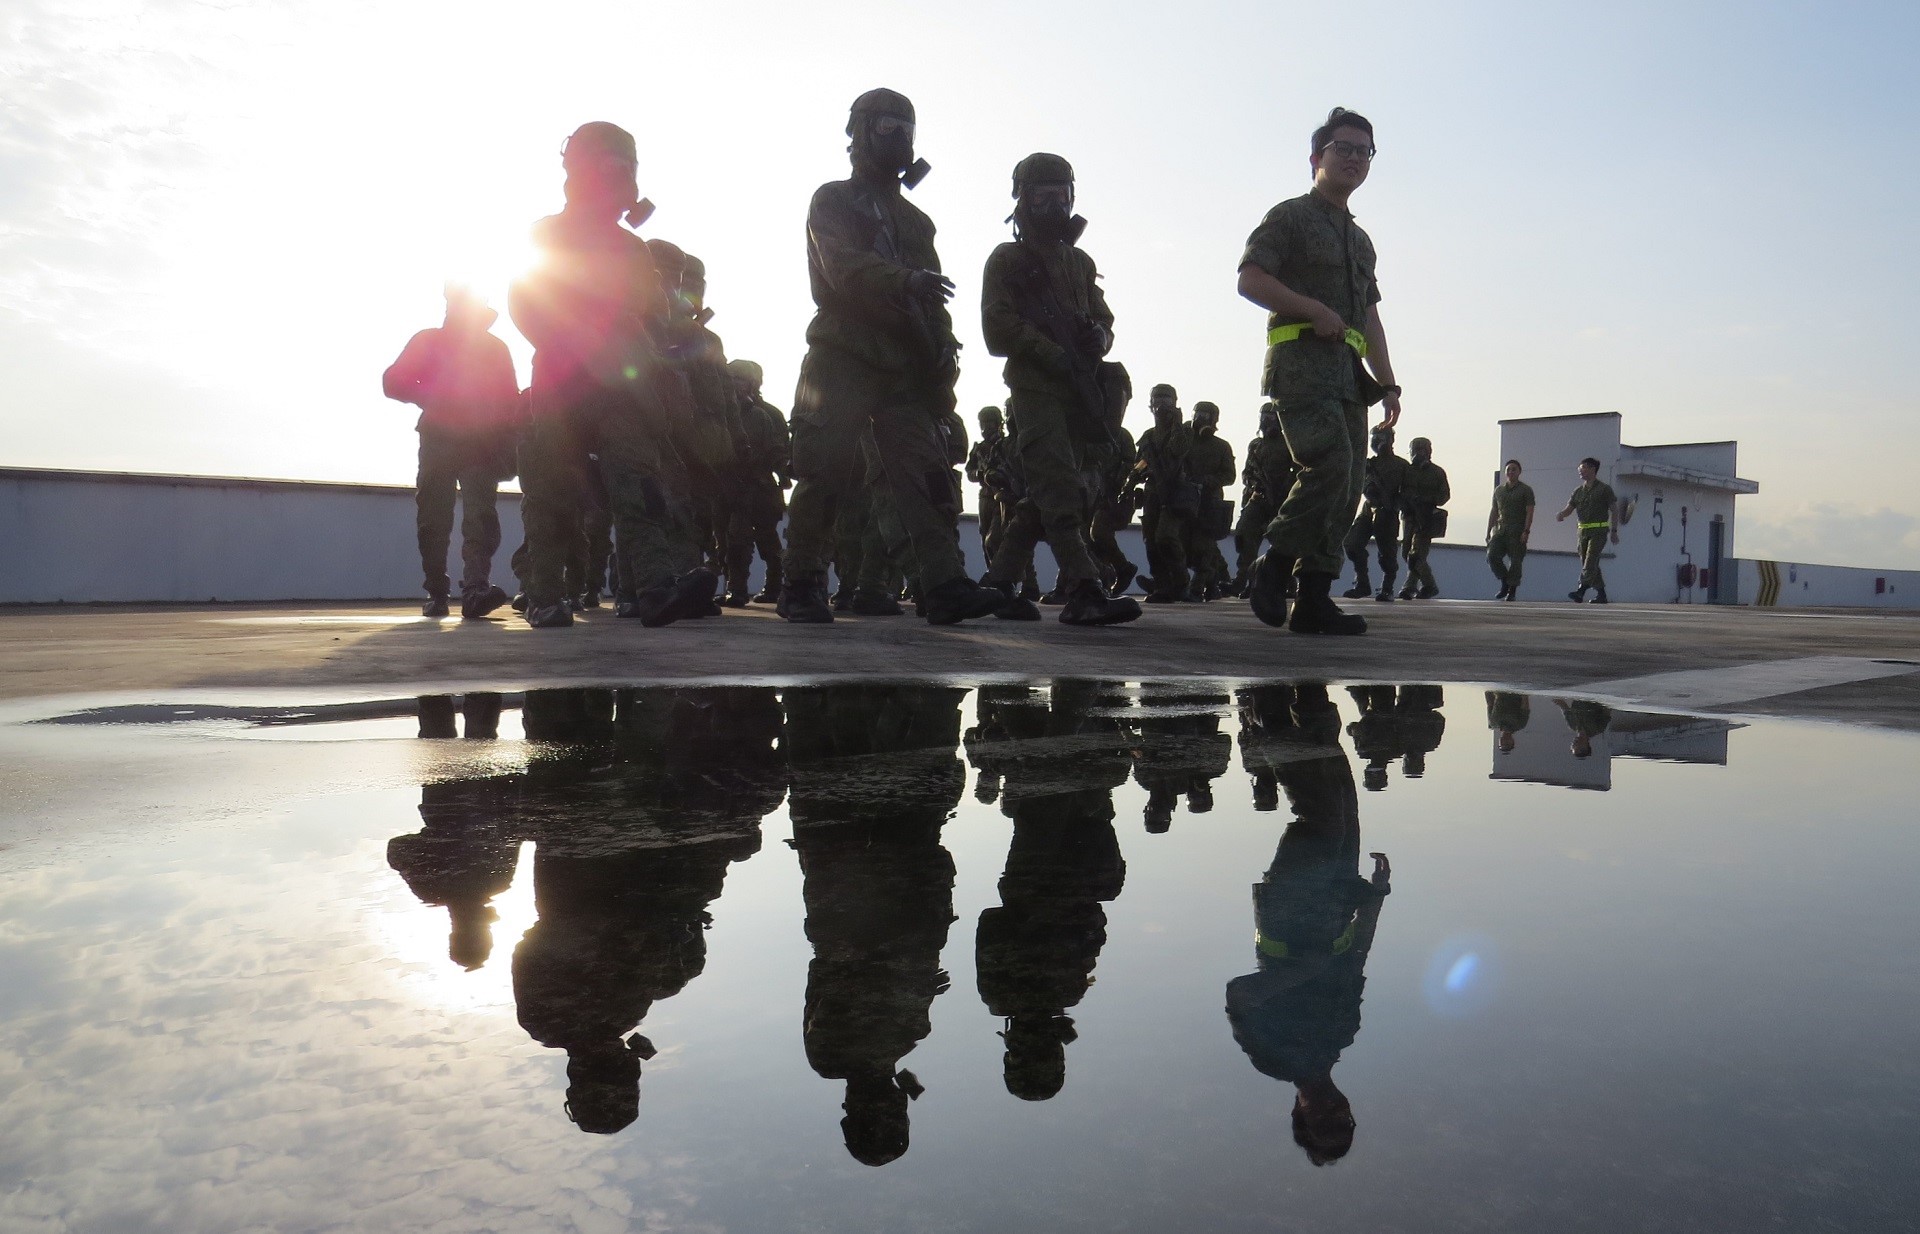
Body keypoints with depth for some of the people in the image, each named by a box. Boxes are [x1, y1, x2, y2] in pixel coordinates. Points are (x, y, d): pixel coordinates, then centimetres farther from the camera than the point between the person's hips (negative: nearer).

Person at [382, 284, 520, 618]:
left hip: (482, 444, 0)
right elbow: (394, 381, 6)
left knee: (481, 516, -17)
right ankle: (436, 594, 3)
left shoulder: (495, 348, 16)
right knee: (433, 519, -3)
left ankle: (476, 587, -29)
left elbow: (510, 400, 10)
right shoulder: (427, 341, 14)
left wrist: (507, 446, -4)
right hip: (437, 440, 0)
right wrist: (429, 397, -12)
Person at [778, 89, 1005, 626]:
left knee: (924, 472, -8)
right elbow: (845, 267, -12)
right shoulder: (833, 201, 7)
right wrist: (905, 280, -29)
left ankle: (947, 585, -15)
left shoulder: (914, 219, 27)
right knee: (825, 475, -8)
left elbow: (931, 295, 21)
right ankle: (802, 587, 2)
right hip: (843, 359, -5)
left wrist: (944, 346, 4)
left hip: (905, 368, 5)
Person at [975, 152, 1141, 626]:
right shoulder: (1006, 259, 4)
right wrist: (1052, 353, -17)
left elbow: (1103, 319, 22)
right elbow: (998, 328, -6)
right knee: (1064, 493, -17)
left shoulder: (1080, 261, 23)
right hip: (1035, 388, -6)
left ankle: (999, 582, 15)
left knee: (1044, 498, 7)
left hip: (1079, 392, 6)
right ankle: (1084, 591, -23)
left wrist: (1096, 337, -3)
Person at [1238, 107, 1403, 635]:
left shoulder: (1361, 240, 29)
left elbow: (1370, 318, 27)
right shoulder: (1290, 216, 7)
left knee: (1348, 483, -1)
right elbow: (1250, 279, -7)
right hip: (1301, 359, -7)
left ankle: (1313, 599, 0)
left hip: (1347, 373, 8)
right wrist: (1314, 309, -15)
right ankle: (1273, 567, -10)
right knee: (1331, 465, -25)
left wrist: (1388, 383, 17)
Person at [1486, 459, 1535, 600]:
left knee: (1515, 561, -4)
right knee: (1492, 556, -13)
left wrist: (1526, 531, -16)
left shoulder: (1526, 490, 2)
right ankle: (1504, 583, 4)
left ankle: (1512, 591, 4)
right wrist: (1488, 532, 12)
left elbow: (1530, 512, -5)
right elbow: (1493, 512, 17)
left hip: (1517, 532, -4)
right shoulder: (1499, 490, 15)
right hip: (1501, 529, 4)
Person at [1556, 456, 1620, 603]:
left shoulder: (1604, 489, -1)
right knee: (1588, 564, 7)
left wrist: (1614, 531, -4)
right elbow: (1569, 508, 9)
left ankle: (1580, 591, -27)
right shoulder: (1578, 491, 14)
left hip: (1599, 531, -6)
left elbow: (1614, 510, 1)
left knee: (1590, 562, -16)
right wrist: (1561, 515, -15)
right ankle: (1601, 594, 16)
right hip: (1583, 530, 6)